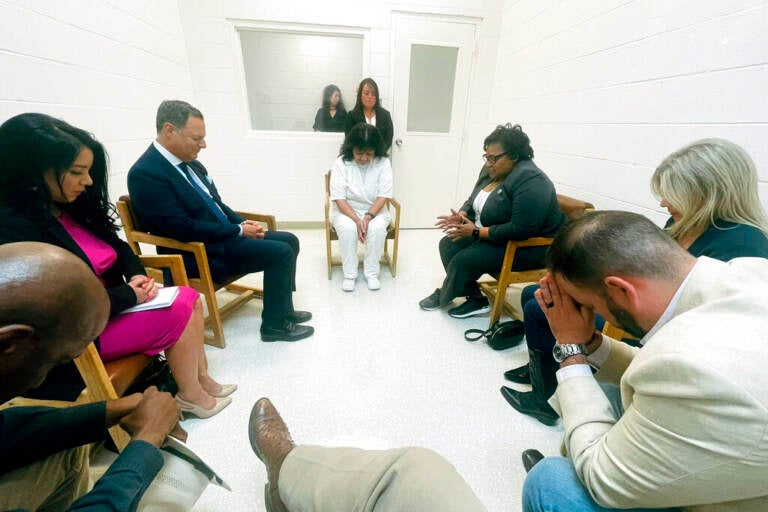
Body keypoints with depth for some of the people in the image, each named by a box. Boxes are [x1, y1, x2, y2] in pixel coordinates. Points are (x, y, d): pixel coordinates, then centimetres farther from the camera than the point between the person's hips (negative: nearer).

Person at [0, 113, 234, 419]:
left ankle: (201, 378, 7)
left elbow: (117, 246, 13)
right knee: (179, 313, -16)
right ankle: (190, 396, 5)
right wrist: (130, 295, -17)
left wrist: (138, 276, -7)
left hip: (113, 305, 8)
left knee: (190, 297, -6)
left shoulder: (73, 207, 4)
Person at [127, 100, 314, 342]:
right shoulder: (145, 173, -18)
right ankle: (275, 324, -2)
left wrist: (243, 223, -2)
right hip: (199, 253, -9)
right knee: (280, 253, -19)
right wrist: (238, 230, -16)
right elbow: (183, 229, -22)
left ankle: (282, 309, 17)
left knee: (289, 241, 6)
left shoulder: (188, 161, 6)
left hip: (224, 234, 9)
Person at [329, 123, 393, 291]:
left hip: (375, 210, 1)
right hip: (345, 210, 0)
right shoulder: (341, 163, -11)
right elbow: (339, 198, -15)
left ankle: (372, 273, -13)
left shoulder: (383, 163, -8)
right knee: (348, 228, -32)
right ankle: (349, 274, -15)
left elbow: (383, 196, -11)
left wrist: (368, 216, -26)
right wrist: (357, 220, -27)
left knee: (377, 228, -31)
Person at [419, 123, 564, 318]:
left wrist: (477, 232, -26)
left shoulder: (530, 181, -25)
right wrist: (461, 216, -10)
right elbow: (473, 200, 11)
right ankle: (476, 300, 1)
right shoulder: (492, 170, 1)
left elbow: (521, 230, -31)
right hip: (488, 234, 9)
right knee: (448, 245, -3)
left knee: (463, 260, -20)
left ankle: (443, 297, 10)